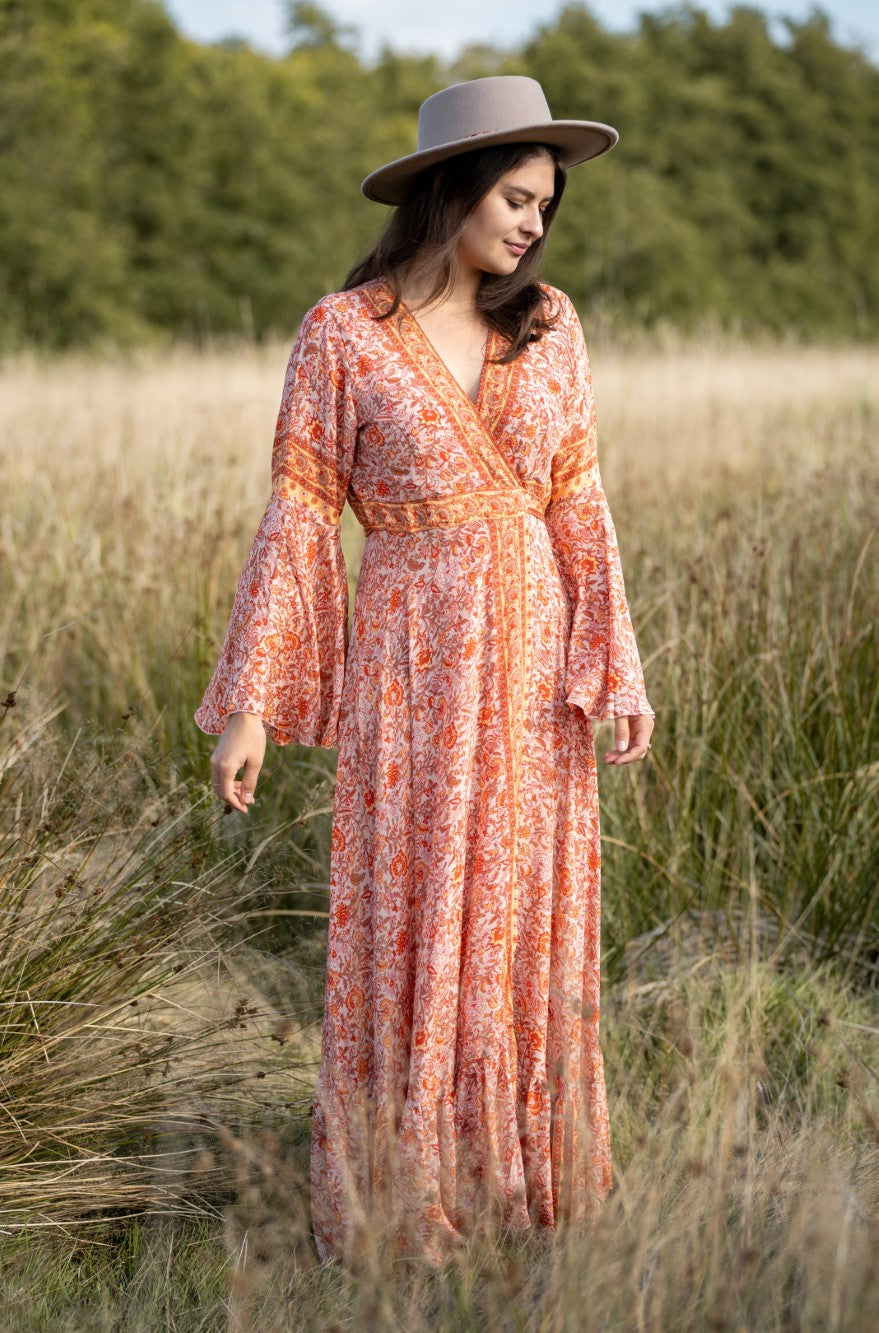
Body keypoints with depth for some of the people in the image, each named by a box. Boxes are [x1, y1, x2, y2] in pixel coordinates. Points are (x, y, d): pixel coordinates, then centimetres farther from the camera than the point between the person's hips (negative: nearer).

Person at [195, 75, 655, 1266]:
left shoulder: (549, 324, 3)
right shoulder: (341, 334, -7)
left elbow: (578, 504, 4)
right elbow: (299, 517, -6)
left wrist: (615, 667, -5)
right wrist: (248, 702, -8)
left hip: (533, 656, 4)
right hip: (411, 660, -3)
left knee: (527, 919, 10)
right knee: (406, 922, 3)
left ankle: (520, 1166, 26)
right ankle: (395, 1199, 16)